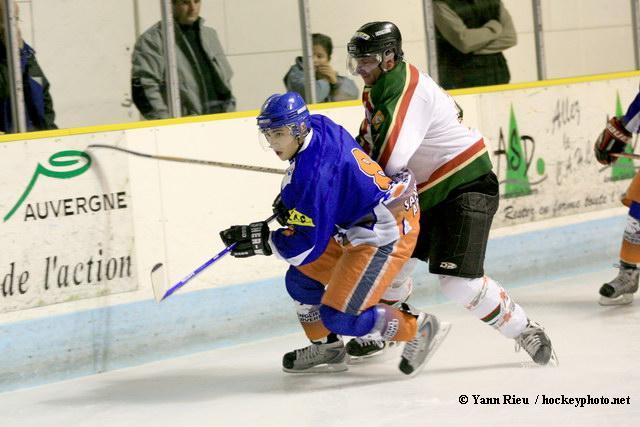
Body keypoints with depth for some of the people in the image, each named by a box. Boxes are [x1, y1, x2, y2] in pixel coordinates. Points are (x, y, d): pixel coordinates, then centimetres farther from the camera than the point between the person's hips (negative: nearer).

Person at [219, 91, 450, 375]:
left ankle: (419, 328, 4)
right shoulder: (318, 126, -1)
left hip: (383, 234, -11)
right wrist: (290, 198, 12)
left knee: (339, 316, -13)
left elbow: (309, 244, -22)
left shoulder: (312, 174, -27)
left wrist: (262, 240, -13)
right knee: (301, 278, 15)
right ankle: (327, 349, 30)